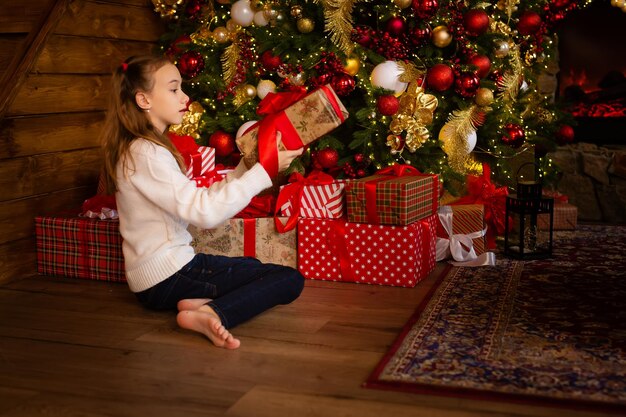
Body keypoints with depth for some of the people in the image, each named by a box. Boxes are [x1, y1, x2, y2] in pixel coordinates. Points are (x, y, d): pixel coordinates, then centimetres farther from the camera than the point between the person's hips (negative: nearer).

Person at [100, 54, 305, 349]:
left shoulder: (137, 149, 12)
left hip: (152, 277, 10)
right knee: (290, 279, -7)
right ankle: (213, 314, -24)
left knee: (253, 267, 31)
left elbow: (197, 198, 8)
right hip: (167, 277, -10)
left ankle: (202, 302, 2)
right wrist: (264, 170, -23)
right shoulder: (146, 153, -19)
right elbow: (205, 212, -27)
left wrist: (246, 168, 2)